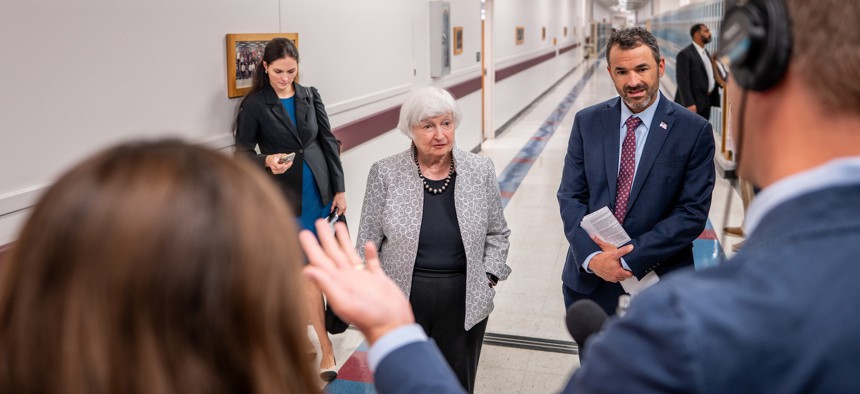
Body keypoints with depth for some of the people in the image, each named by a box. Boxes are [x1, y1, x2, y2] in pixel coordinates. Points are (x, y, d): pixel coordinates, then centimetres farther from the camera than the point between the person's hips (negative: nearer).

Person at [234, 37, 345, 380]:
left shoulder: (310, 97, 4)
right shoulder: (254, 105, -6)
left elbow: (328, 142, 7)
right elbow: (242, 152, -3)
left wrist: (339, 189, 4)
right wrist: (267, 161, -24)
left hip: (319, 192, 3)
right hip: (284, 197, -3)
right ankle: (326, 349, 7)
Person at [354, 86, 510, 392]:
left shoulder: (480, 171, -1)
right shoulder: (385, 173, -6)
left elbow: (497, 233, 10)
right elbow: (368, 242, 0)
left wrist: (488, 280, 0)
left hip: (464, 302, 1)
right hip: (401, 300, -1)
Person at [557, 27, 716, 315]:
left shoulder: (694, 131, -8)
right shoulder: (587, 122, 0)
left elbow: (693, 213, -11)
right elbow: (570, 196, -1)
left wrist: (631, 257, -18)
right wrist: (591, 256, -16)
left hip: (657, 285, -2)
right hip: (588, 279, 2)